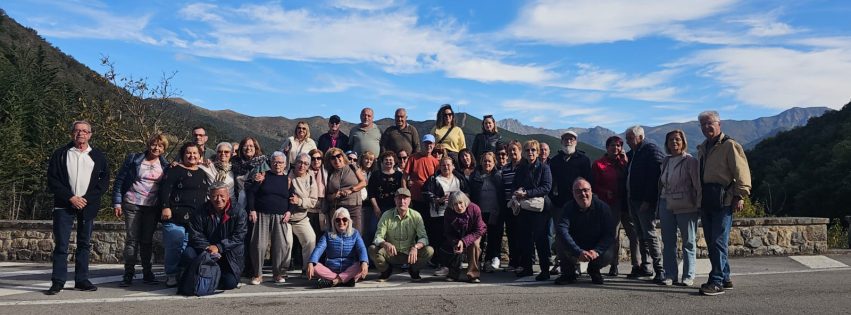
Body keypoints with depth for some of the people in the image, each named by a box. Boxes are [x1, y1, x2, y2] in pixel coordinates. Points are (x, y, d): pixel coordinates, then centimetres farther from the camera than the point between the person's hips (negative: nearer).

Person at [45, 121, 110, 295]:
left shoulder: (98, 156, 8)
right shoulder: (60, 154, 5)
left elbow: (105, 181, 4)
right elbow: (52, 180, 0)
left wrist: (87, 198, -8)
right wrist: (70, 197, -11)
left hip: (88, 206, 2)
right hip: (64, 206, -1)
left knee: (84, 244, 7)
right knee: (61, 244, -3)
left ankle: (81, 280, 13)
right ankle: (58, 281, 3)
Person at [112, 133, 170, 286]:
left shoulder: (165, 165, 7)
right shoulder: (133, 159, 1)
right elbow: (119, 180, 2)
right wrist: (117, 202, -3)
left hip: (152, 207, 2)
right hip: (132, 204, -2)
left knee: (147, 240, 7)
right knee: (132, 239, -1)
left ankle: (147, 272, 16)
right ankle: (128, 273, 6)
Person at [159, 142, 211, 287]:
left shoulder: (203, 173, 19)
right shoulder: (175, 170, 0)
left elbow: (209, 194, 25)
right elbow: (165, 189, -9)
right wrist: (165, 207, -18)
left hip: (196, 219, 6)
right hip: (176, 216, -5)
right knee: (174, 247, -5)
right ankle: (171, 275, 5)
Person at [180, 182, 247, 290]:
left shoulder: (238, 213, -6)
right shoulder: (201, 213, -2)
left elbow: (238, 237, -12)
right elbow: (195, 236, -7)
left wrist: (218, 247, -24)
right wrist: (208, 248, -25)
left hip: (230, 255, -1)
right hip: (205, 251, 1)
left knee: (230, 283, -18)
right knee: (188, 255, -28)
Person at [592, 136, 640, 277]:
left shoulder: (623, 161, 14)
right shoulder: (599, 164, 5)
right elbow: (594, 185, 2)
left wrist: (625, 161, -2)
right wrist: (605, 192, -12)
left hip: (626, 203, 2)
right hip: (610, 204, -2)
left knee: (634, 234, -2)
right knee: (613, 235, 2)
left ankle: (637, 265, 4)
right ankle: (613, 265, 10)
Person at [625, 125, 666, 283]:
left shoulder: (651, 150, -10)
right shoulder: (631, 154, 17)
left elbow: (654, 176, -18)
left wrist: (647, 200, -22)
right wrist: (628, 199, 15)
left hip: (645, 201, -9)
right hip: (633, 200, 9)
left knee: (649, 234, -10)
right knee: (641, 235, 12)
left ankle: (660, 269, -6)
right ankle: (645, 267, 19)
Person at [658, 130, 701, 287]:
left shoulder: (690, 161, -5)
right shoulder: (666, 161, 12)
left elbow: (698, 184, -8)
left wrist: (699, 204, -13)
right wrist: (659, 205, 12)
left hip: (685, 206, -5)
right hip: (666, 205, 6)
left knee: (688, 242, 4)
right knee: (668, 241, 7)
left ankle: (688, 276, 10)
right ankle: (670, 274, 13)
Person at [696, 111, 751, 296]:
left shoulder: (729, 146, -5)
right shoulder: (702, 148, 19)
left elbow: (742, 172, -11)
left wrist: (740, 196, -17)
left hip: (723, 201, -8)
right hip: (706, 201, 8)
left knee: (718, 243, -8)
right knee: (711, 243, 10)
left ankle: (717, 282, -3)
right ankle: (725, 279, 20)